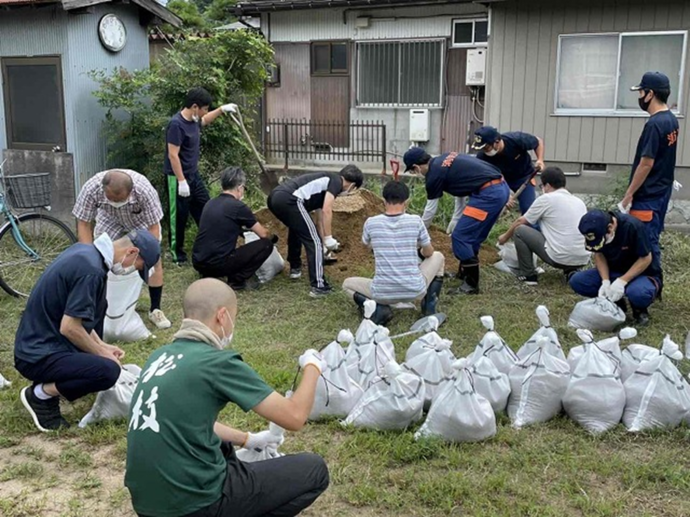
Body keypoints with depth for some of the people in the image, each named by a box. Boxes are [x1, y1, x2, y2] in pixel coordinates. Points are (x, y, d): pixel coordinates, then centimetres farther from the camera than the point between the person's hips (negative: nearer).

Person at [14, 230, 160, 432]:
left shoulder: (84, 250, 7)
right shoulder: (91, 270, -22)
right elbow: (69, 328, -22)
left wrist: (101, 346, 14)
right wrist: (102, 353, -7)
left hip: (38, 340, 10)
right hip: (38, 356, -10)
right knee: (108, 371, -27)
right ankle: (41, 394, -5)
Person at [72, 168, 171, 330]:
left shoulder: (144, 190, -42)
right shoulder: (91, 188, -38)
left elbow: (153, 228, -32)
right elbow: (83, 224, -26)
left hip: (142, 220, -1)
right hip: (109, 220, 2)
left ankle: (155, 310, 2)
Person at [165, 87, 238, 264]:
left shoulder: (193, 120, 4)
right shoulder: (176, 124, -23)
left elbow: (204, 120, 31)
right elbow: (173, 155, -24)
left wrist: (221, 110, 21)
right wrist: (181, 181, -24)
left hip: (194, 175, 9)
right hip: (179, 178, -9)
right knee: (179, 217, 2)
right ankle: (177, 253, 15)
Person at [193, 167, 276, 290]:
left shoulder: (210, 203, 12)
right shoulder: (238, 207, -7)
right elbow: (263, 234, 5)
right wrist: (273, 238, 26)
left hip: (198, 263, 8)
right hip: (217, 264, -7)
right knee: (266, 245, 0)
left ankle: (209, 275, 19)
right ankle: (237, 280, 0)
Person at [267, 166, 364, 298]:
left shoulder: (324, 183, 33)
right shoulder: (336, 181, 8)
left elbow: (320, 216, 43)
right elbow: (326, 210, -7)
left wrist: (325, 242, 52)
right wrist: (329, 239, 0)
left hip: (274, 197, 10)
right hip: (289, 199, -10)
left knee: (297, 228, 36)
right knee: (314, 241, -2)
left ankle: (295, 267, 46)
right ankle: (318, 286, -4)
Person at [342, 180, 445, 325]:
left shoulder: (371, 223, -5)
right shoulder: (416, 221, -6)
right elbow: (428, 253, 10)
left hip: (383, 294, -1)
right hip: (415, 291, 1)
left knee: (347, 283, 28)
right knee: (438, 256, 27)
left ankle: (377, 309, 0)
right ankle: (429, 307, 19)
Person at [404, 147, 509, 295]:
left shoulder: (434, 175, -5)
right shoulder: (445, 159, 18)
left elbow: (430, 211, 4)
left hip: (488, 194, -9)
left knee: (460, 237, -3)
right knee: (473, 236, 20)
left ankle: (471, 284, 3)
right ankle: (464, 273, 34)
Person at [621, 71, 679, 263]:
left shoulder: (654, 124, -21)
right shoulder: (672, 120, 9)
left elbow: (646, 164, -22)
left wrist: (629, 194, -15)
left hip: (648, 196, -9)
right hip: (662, 191, 9)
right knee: (651, 240, 16)